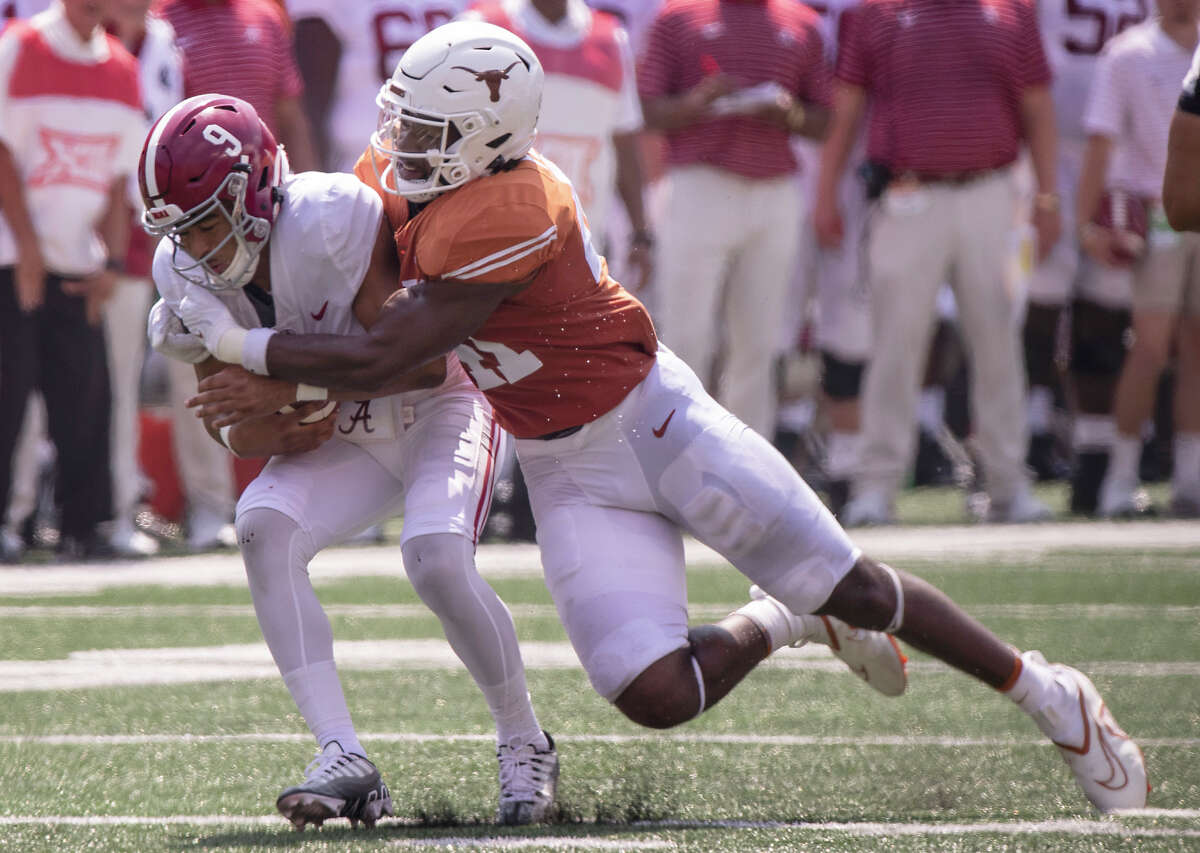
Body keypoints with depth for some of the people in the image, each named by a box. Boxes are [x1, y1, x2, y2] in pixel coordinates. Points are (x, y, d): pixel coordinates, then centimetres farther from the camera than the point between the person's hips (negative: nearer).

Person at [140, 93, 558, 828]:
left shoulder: (330, 223, -32)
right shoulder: (185, 277, -11)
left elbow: (422, 360, -28)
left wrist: (302, 383, -33)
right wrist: (247, 431, -23)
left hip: (439, 408, -6)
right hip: (347, 437, 6)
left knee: (436, 558, -29)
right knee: (264, 527, -22)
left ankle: (526, 746, -4)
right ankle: (344, 758, -26)